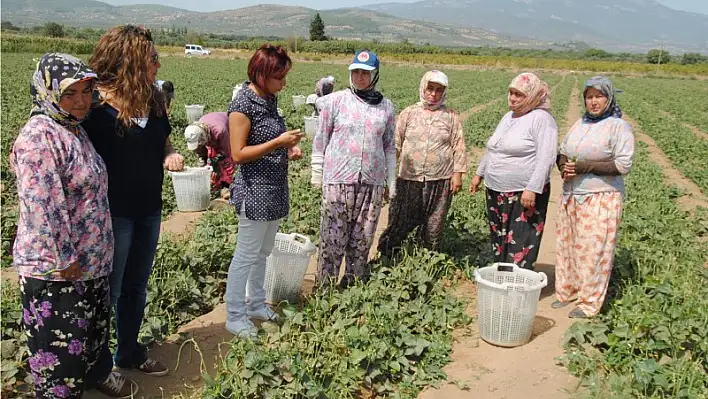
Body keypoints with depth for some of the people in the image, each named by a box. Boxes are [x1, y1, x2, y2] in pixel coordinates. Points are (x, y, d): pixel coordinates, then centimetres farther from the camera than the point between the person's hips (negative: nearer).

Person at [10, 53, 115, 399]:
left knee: (91, 340, 21)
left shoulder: (75, 131, 10)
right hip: (54, 271, -9)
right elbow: (44, 206, -24)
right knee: (60, 351, 4)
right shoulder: (38, 136, -19)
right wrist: (65, 260, -20)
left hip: (90, 264, 9)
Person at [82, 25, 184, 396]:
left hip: (149, 210, 7)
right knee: (107, 292, 9)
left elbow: (163, 141, 17)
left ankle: (129, 352, 40)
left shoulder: (152, 100, 4)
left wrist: (172, 154, -6)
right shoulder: (95, 105, -18)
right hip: (112, 212, -7)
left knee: (136, 287, 21)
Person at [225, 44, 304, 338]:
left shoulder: (270, 98, 8)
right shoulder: (243, 104, -16)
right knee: (246, 255, 3)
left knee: (263, 251, 19)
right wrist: (278, 142, -23)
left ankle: (256, 304, 35)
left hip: (275, 190, 8)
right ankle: (234, 317, 17)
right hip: (254, 192, -8)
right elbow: (238, 154, -19)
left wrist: (289, 149, 3)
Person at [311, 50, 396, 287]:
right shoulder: (335, 101, 1)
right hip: (338, 179, -2)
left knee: (362, 240, 7)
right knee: (333, 237, -1)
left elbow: (389, 146, 15)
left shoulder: (386, 107, 8)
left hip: (372, 182, 3)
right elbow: (321, 140, 5)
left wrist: (391, 182, 14)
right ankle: (325, 284, 11)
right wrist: (317, 175, 4)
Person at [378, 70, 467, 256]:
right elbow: (395, 143, 5)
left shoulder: (451, 117, 5)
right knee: (399, 222, 2)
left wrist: (457, 173, -3)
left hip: (440, 181, 0)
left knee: (433, 227, 10)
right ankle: (385, 255, 15)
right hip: (409, 178, 0)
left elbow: (459, 147, 4)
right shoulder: (409, 113, 5)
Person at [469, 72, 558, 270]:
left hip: (524, 195, -8)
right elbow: (492, 149, 24)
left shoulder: (541, 118, -11)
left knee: (519, 249, -6)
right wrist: (479, 174, 23)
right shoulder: (509, 117, 14)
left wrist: (532, 189, -24)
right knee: (499, 243, 14)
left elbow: (545, 159, -19)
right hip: (496, 192, 8)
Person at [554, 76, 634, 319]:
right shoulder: (580, 124, 11)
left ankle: (590, 303, 11)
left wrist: (585, 167, -19)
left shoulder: (619, 126, -8)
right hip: (571, 196, 7)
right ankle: (565, 292, 28)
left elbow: (623, 165, -14)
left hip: (600, 199, -6)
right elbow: (563, 151, 20)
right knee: (567, 245, 13)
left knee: (593, 250, -2)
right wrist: (563, 167, -4)